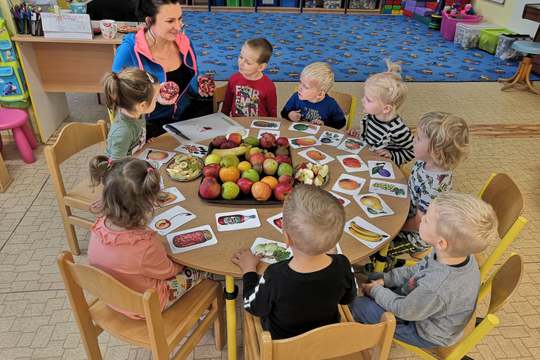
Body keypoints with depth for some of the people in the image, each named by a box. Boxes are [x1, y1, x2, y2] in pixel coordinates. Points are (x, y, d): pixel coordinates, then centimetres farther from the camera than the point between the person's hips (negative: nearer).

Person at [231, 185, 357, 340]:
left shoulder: (275, 278, -40)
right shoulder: (342, 266, -31)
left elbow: (252, 306, -17)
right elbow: (347, 298, -7)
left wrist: (249, 269, -3)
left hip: (282, 340, -3)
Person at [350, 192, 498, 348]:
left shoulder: (435, 288, -46)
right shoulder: (460, 253, -23)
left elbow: (403, 310, -24)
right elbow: (416, 271, -3)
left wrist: (376, 291, -8)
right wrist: (384, 279, -3)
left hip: (426, 333, -7)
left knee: (358, 305, -6)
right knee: (375, 277, 12)